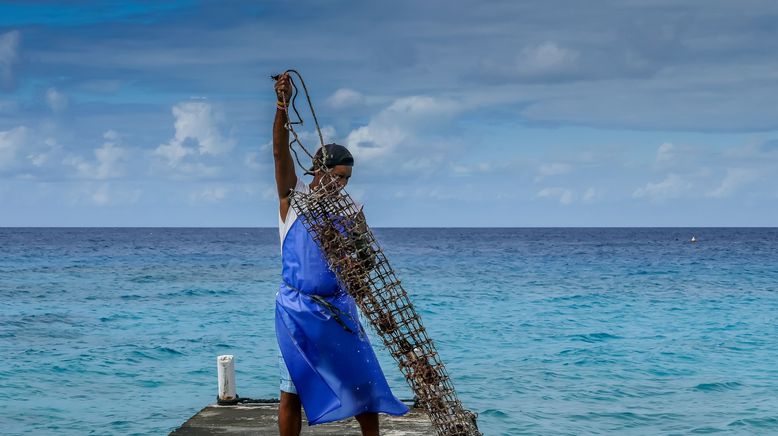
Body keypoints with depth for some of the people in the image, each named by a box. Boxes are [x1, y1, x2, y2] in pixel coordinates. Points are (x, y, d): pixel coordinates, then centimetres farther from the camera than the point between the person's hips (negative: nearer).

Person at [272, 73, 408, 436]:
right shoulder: (294, 196, -2)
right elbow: (281, 152, -17)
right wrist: (283, 106, -29)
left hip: (338, 307, 4)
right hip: (298, 308, -4)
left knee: (364, 380, 3)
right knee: (292, 390, 3)